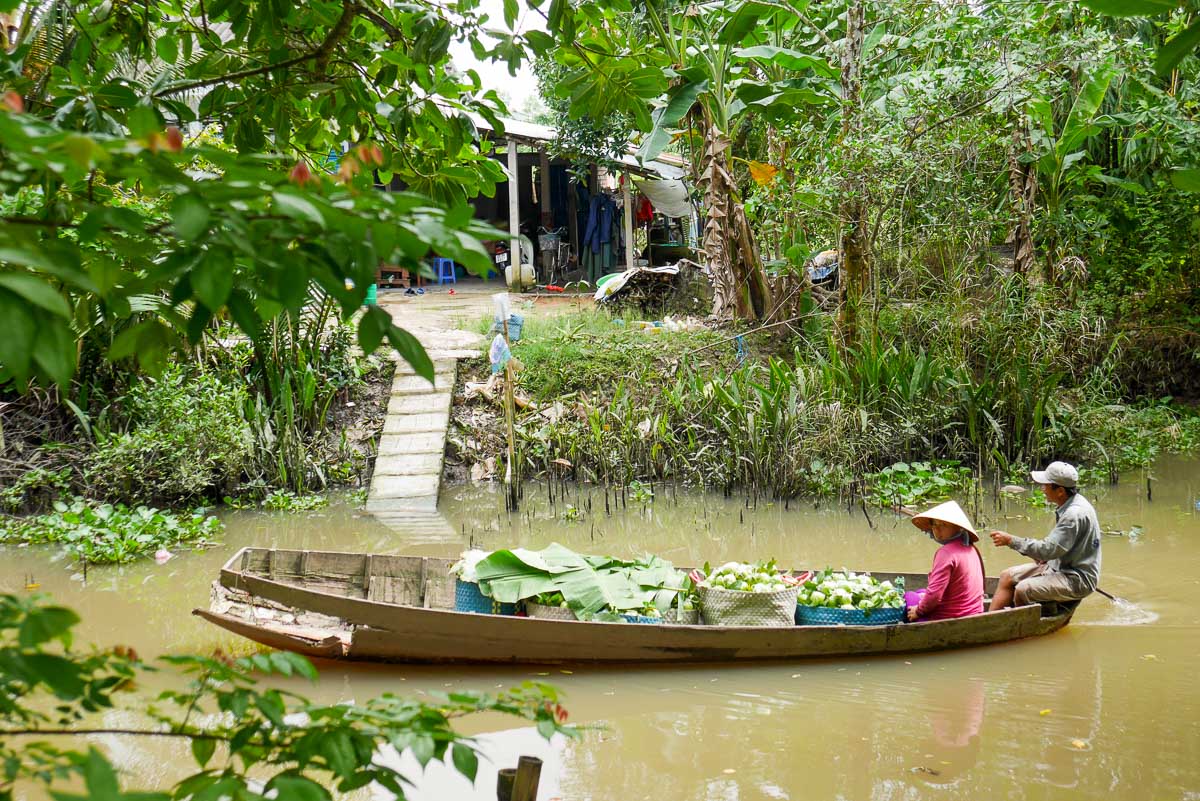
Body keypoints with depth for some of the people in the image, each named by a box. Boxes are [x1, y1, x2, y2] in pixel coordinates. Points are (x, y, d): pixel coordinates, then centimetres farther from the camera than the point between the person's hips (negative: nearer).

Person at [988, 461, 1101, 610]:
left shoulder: (1075, 514, -24)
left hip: (1078, 580, -10)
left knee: (1022, 590, -26)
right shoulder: (1069, 506, 7)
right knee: (1007, 576, 4)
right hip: (1059, 566, 10)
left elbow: (1049, 549, -26)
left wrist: (1011, 540, -21)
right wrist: (1043, 556, 1)